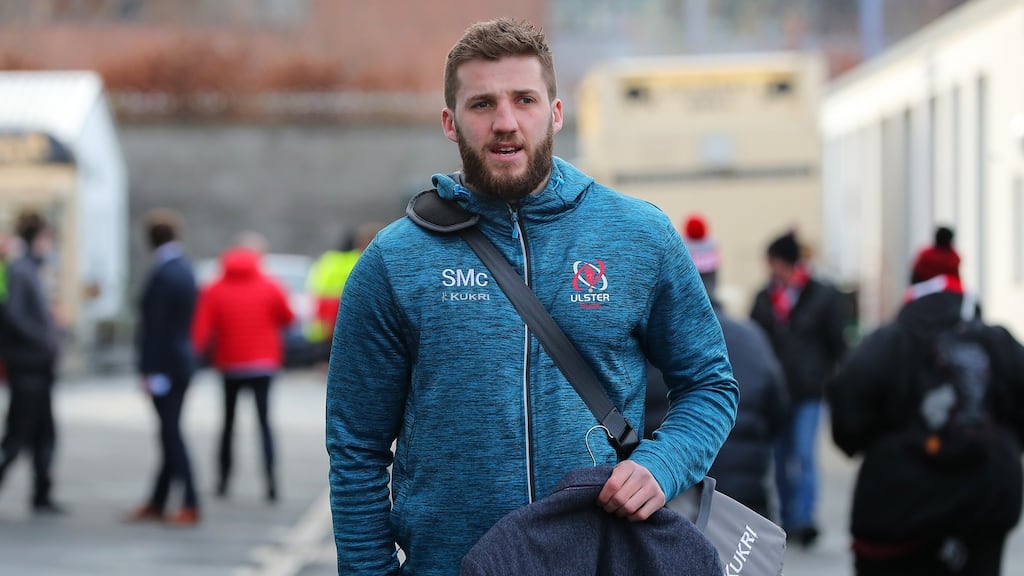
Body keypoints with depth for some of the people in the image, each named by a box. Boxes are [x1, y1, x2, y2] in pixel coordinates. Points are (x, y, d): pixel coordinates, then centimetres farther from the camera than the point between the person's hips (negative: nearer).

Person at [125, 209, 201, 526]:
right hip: (182, 360, 9)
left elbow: (155, 326, -19)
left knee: (171, 434, -5)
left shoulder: (163, 274, -17)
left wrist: (147, 371, -16)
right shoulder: (184, 268, 11)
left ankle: (190, 506, -4)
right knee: (170, 434, 13)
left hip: (165, 365, -9)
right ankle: (157, 503, 22)